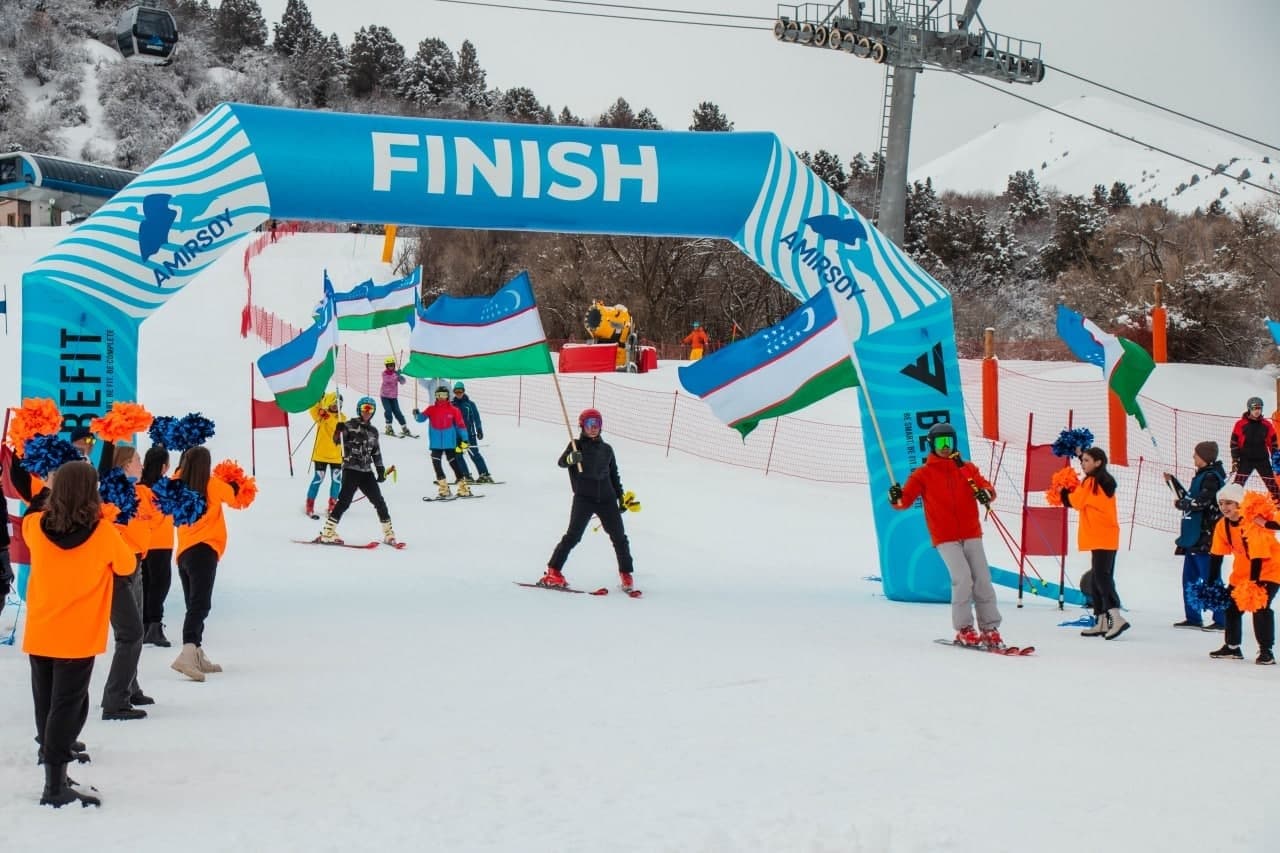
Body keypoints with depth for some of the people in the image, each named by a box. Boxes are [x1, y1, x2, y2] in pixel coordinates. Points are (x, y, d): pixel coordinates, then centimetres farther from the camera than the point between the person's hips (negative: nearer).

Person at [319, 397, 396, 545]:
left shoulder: (373, 431, 17)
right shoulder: (350, 426, 0)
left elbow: (376, 453, 22)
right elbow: (336, 440, -8)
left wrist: (381, 470, 17)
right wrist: (339, 430, -28)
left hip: (366, 471, 5)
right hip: (351, 469, -5)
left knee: (378, 501, 2)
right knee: (344, 500, -15)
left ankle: (389, 532, 10)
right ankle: (328, 532, -12)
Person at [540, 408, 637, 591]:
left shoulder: (606, 449, 15)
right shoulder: (576, 445, 4)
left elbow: (614, 475, 24)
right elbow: (561, 462, -12)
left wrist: (621, 497, 18)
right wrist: (570, 458, -35)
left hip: (606, 499, 4)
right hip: (583, 498, -4)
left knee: (619, 537, 1)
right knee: (573, 535, -11)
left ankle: (626, 574, 15)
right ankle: (553, 571, -2)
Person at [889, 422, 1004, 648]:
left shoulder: (967, 469, 11)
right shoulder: (923, 474, 4)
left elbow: (987, 487, 5)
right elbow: (906, 498, -2)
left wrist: (985, 493, -18)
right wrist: (896, 499, -25)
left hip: (971, 534, 3)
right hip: (945, 538, -3)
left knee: (983, 580, -2)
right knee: (963, 579, -17)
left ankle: (990, 629, 6)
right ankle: (964, 629, -5)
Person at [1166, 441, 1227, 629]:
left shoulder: (1212, 477, -13)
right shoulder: (1202, 476, 17)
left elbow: (1201, 501, -23)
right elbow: (1189, 498, 24)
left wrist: (1180, 504, -7)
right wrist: (1173, 482, 21)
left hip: (1205, 538, -10)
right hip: (1194, 537, 10)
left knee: (1210, 579, -8)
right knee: (1189, 578, 14)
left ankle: (1222, 620, -6)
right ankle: (1193, 618, 20)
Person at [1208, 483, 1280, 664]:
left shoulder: (1253, 523, -29)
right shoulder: (1223, 525, -8)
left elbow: (1258, 557, -31)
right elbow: (1217, 555, -3)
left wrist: (1253, 583, -35)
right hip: (1242, 571, 7)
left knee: (1260, 607, -21)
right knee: (1231, 606, 7)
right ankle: (1232, 647, 22)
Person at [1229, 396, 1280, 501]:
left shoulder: (1267, 425, 3)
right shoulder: (1240, 424, -3)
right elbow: (1234, 443, -1)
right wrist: (1235, 460, -6)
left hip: (1263, 460, 2)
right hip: (1245, 460, -2)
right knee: (1237, 485, -11)